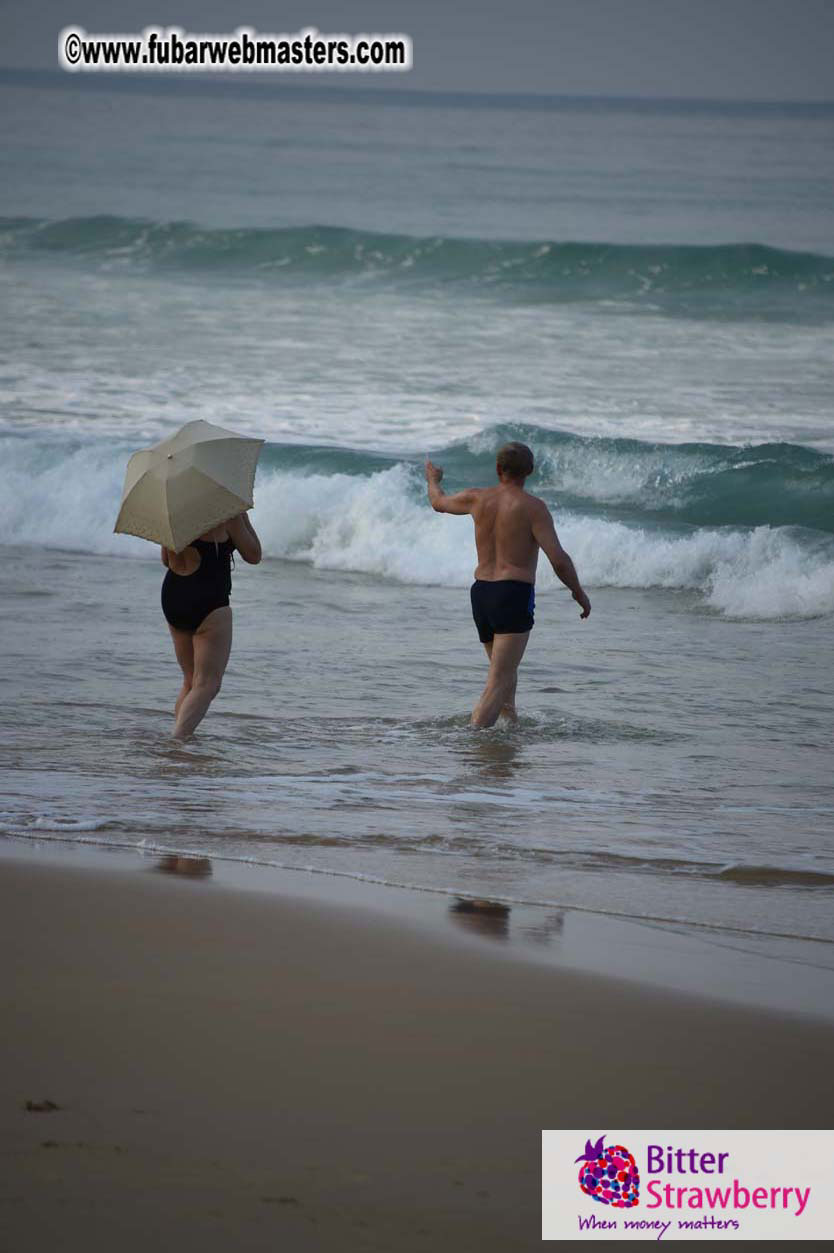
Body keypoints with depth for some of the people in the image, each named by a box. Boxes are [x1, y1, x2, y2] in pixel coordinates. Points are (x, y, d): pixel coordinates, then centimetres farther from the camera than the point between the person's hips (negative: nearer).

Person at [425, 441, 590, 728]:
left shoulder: (477, 498, 6)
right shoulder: (533, 507, -9)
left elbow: (439, 502, 27)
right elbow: (559, 559, -15)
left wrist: (433, 480, 49)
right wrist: (579, 594, -1)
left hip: (480, 592, 6)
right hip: (515, 594, -6)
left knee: (505, 670, 26)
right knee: (498, 682, -10)